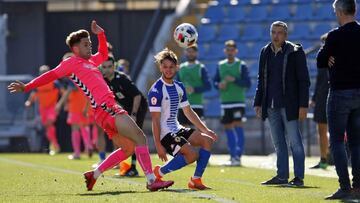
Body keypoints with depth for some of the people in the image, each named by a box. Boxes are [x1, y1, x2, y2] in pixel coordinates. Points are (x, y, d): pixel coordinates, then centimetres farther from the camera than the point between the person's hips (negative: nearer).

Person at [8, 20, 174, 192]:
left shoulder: (90, 61, 25)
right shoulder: (72, 62, 0)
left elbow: (103, 55, 44)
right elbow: (51, 75, -2)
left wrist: (100, 34, 33)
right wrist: (26, 87, -6)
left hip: (109, 109, 10)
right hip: (105, 108, -10)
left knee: (128, 148, 13)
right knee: (140, 137, -16)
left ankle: (94, 174, 18)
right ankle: (152, 181, -23)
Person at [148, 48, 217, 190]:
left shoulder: (179, 87, 10)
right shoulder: (156, 90, -15)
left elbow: (189, 112, 18)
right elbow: (155, 119, -18)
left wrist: (206, 130, 13)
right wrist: (158, 145, -21)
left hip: (177, 129, 9)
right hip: (165, 133, -9)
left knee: (207, 140, -1)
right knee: (193, 154, -22)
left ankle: (196, 180, 1)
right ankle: (158, 173, -7)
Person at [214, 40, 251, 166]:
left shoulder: (241, 65, -3)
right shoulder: (220, 65, 10)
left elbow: (248, 83, -7)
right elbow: (215, 81, 15)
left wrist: (234, 80, -20)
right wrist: (219, 85, -7)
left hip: (238, 102, -5)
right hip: (225, 102, 5)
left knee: (238, 127, -14)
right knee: (228, 128, 6)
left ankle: (238, 157, -16)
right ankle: (233, 156, 14)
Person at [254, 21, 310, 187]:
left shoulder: (295, 52, -5)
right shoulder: (265, 52, 11)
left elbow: (304, 81, -6)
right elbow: (261, 80, 18)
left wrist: (303, 105, -12)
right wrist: (258, 103, 13)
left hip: (289, 105, -6)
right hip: (271, 106, 6)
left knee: (294, 141, -4)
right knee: (278, 143, 10)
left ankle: (299, 177, 0)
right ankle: (282, 176, 15)